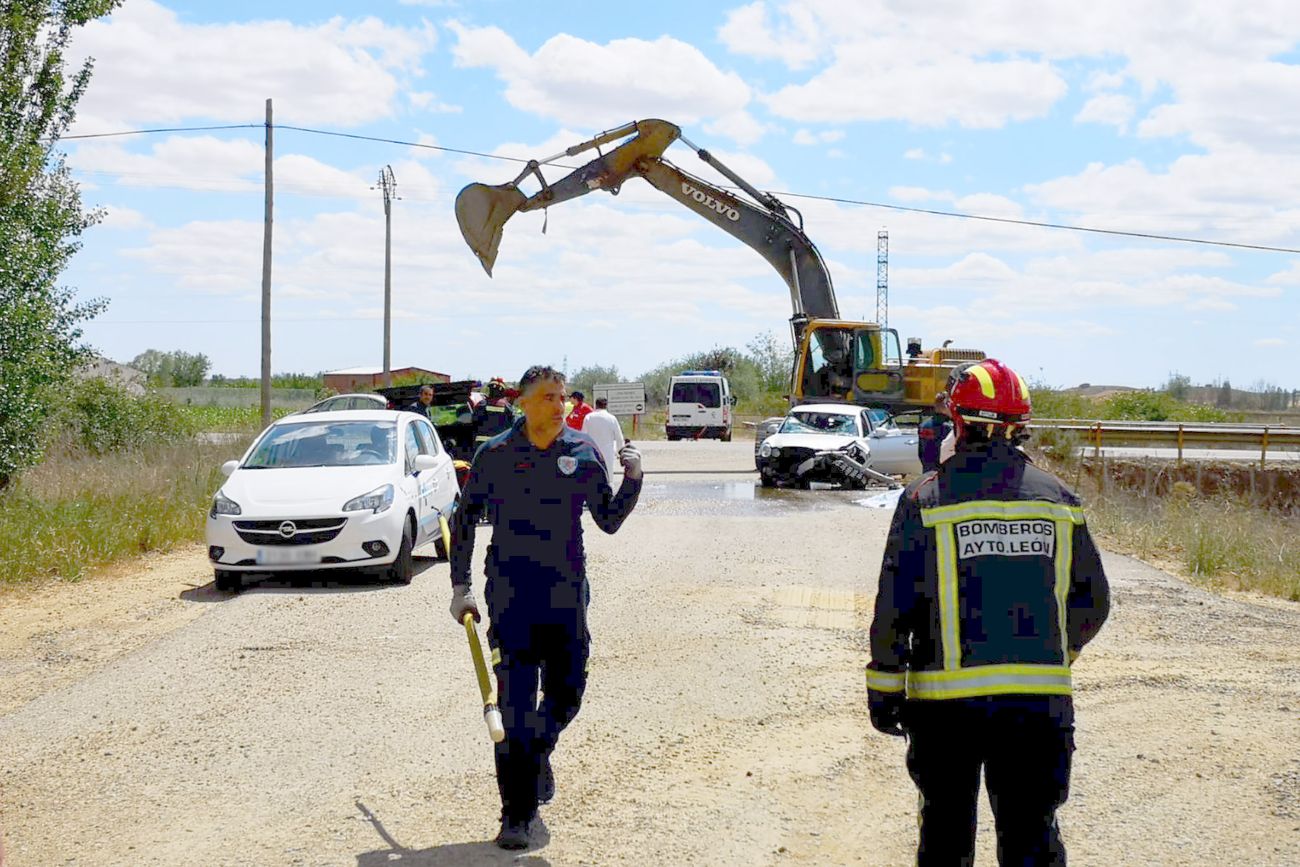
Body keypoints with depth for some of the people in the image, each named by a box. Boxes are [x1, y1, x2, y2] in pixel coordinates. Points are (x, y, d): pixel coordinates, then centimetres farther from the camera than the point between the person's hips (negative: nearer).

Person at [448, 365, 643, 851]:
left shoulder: (583, 452, 3)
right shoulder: (494, 455, -3)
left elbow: (609, 521, 9)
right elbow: (464, 521, 6)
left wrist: (633, 479, -7)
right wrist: (460, 586, 2)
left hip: (566, 592, 3)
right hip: (511, 594, -2)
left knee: (567, 691, 9)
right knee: (515, 702, -5)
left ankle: (538, 753, 42)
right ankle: (516, 815, 1)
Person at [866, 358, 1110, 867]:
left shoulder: (926, 499, -5)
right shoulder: (1057, 499, 4)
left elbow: (895, 605, -7)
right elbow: (1092, 603, 10)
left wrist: (884, 688, 1)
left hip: (948, 696, -2)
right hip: (1039, 699, 2)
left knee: (946, 824, 14)